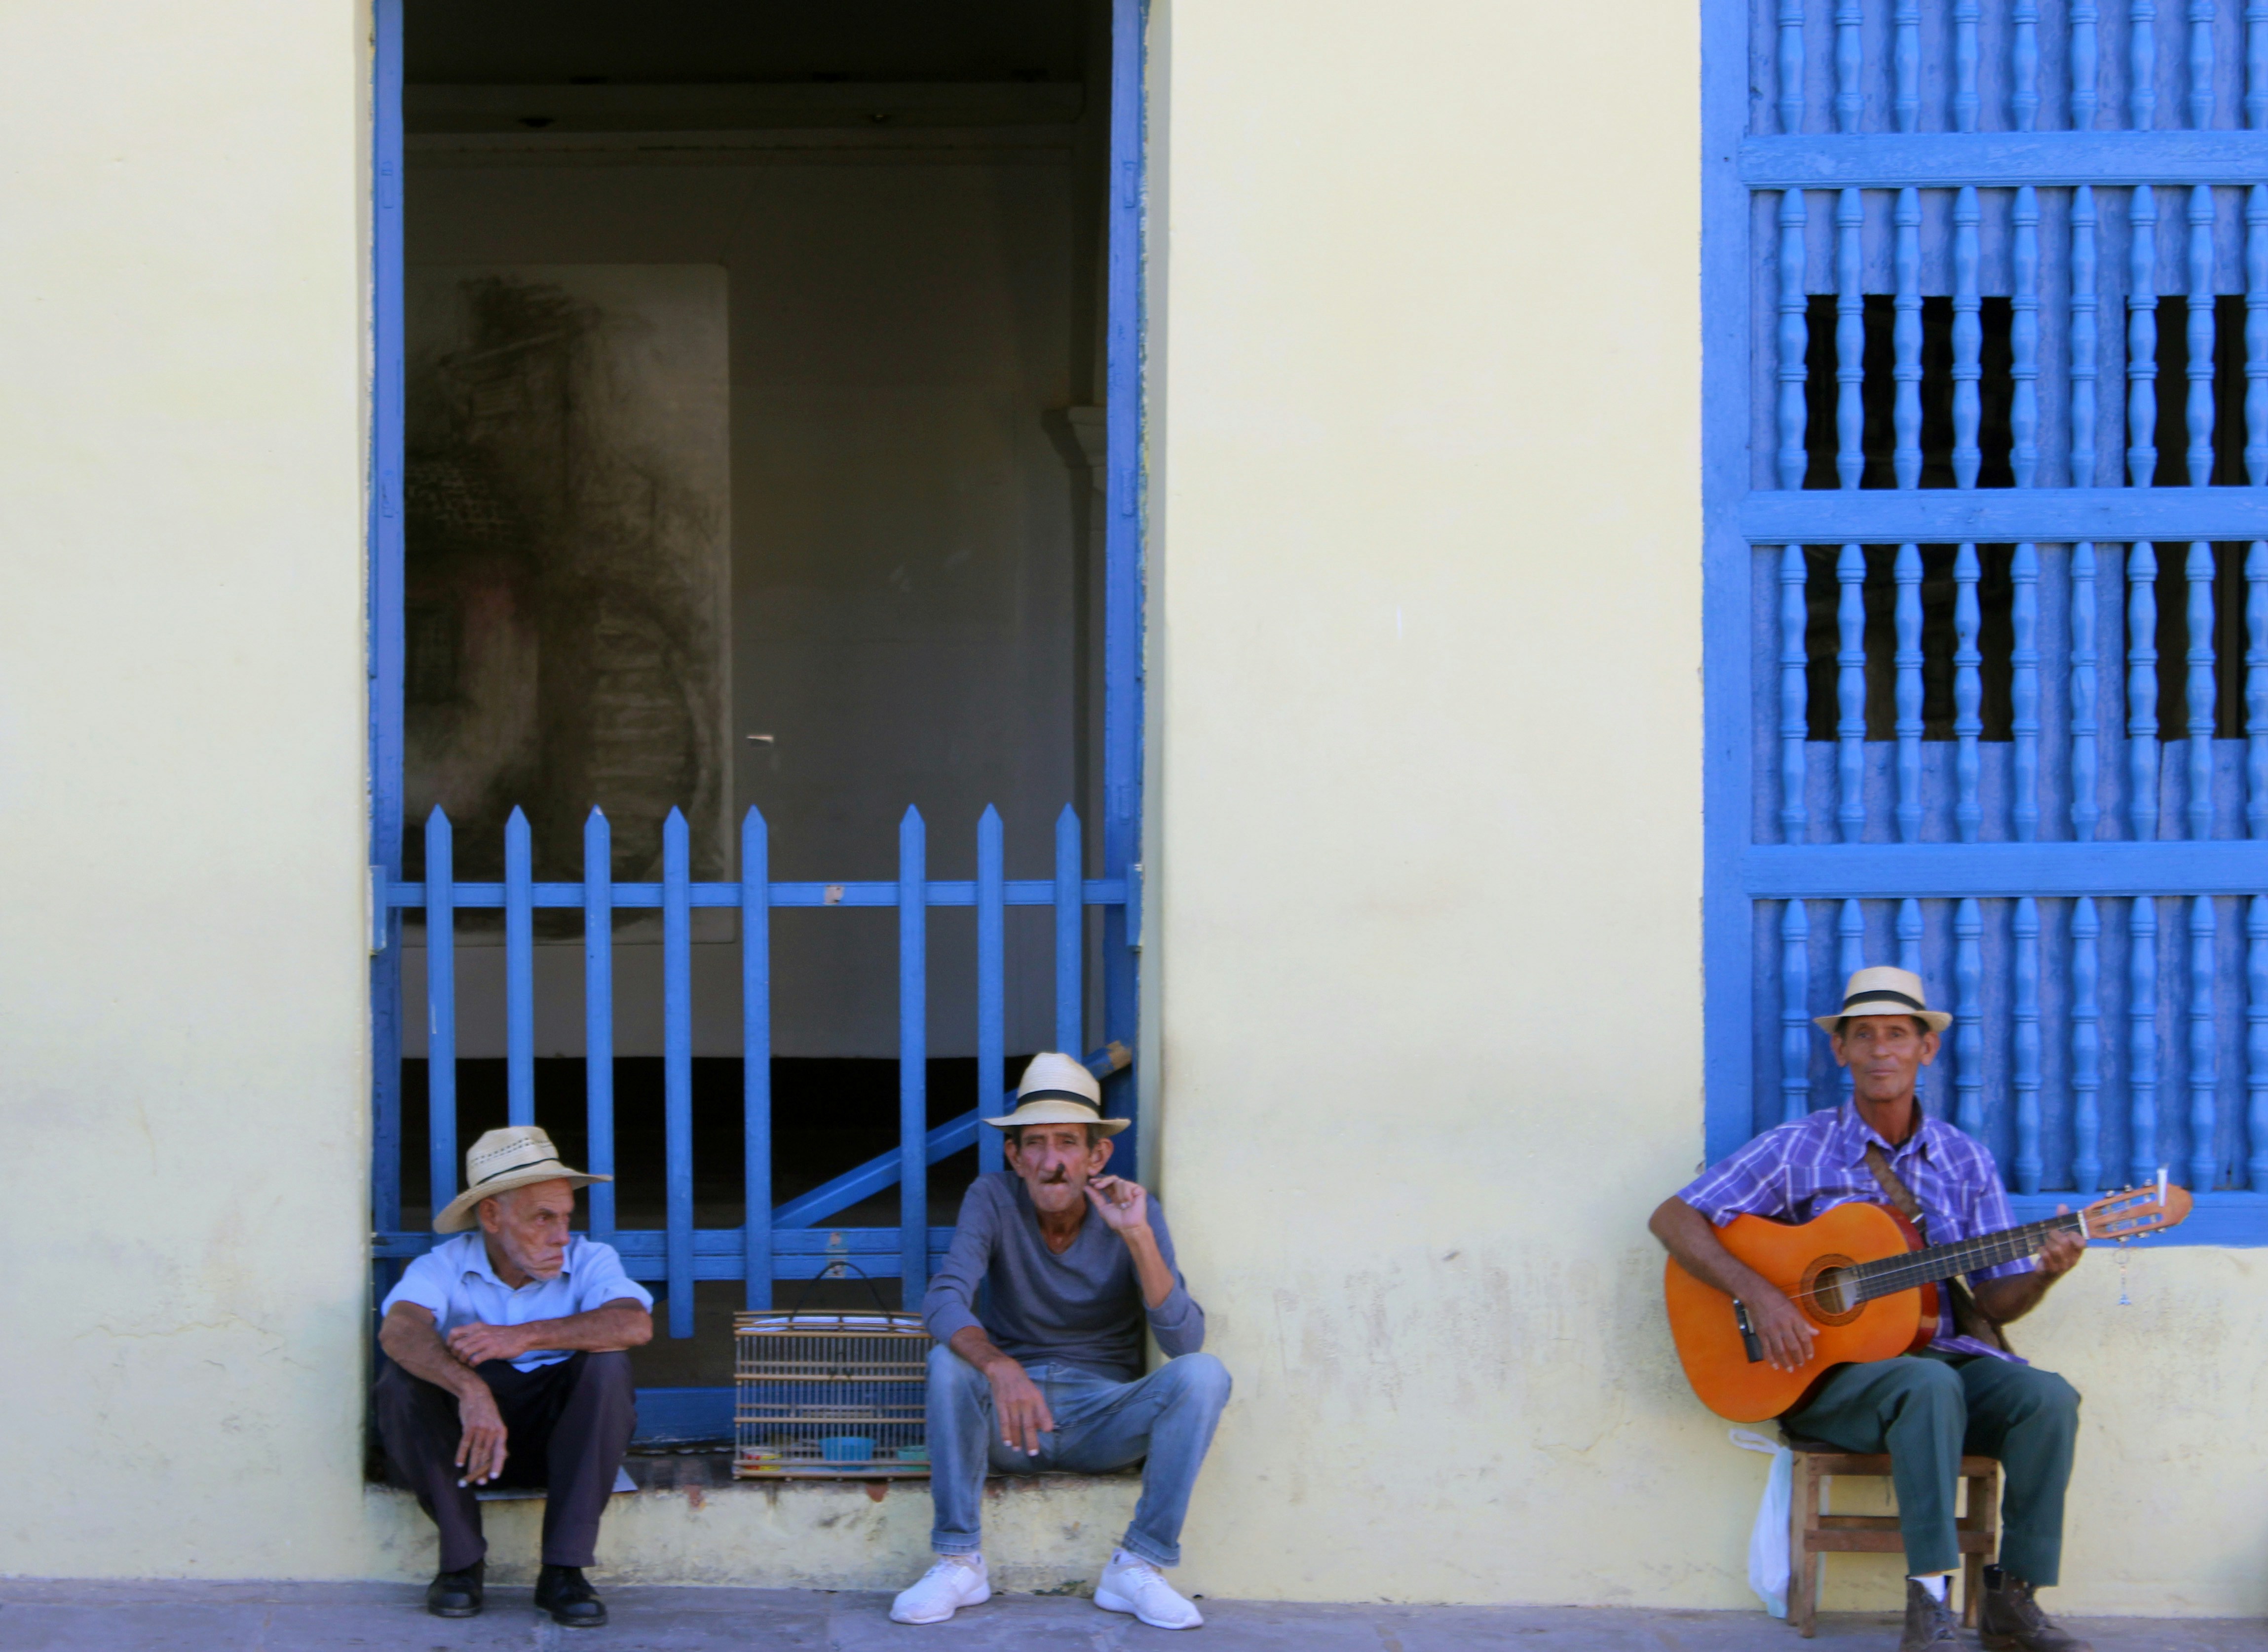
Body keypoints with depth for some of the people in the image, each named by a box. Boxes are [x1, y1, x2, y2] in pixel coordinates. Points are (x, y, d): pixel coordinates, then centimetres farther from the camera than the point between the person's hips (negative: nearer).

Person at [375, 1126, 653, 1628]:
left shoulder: (589, 1261, -5)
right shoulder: (445, 1266, -8)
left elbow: (635, 1324, -26)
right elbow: (399, 1329, -30)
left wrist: (525, 1337, -34)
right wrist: (472, 1390, -49)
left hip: (561, 1439, 0)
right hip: (468, 1437, 0)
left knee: (606, 1363, -27)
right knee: (402, 1372, -25)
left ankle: (564, 1571, -22)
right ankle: (462, 1560, -15)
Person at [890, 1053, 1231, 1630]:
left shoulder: (1135, 1212, -7)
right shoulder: (993, 1199, -8)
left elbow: (1183, 1340, -18)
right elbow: (943, 1301, -24)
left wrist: (1138, 1238, -29)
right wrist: (1000, 1368, -44)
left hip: (1102, 1419, 1)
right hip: (1010, 1418, -1)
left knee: (1203, 1374, -25)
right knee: (948, 1362, -30)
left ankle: (1138, 1566, -19)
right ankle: (958, 1561, -20)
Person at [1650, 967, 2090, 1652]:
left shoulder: (1964, 1161, 9)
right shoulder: (1798, 1150, -1)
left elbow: (1993, 1301, 9)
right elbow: (1673, 1218, -5)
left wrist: (2043, 1275, -13)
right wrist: (1760, 1294, -17)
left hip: (1945, 1355, 4)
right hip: (1833, 1370, -4)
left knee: (2048, 1397, -25)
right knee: (1930, 1384, -36)